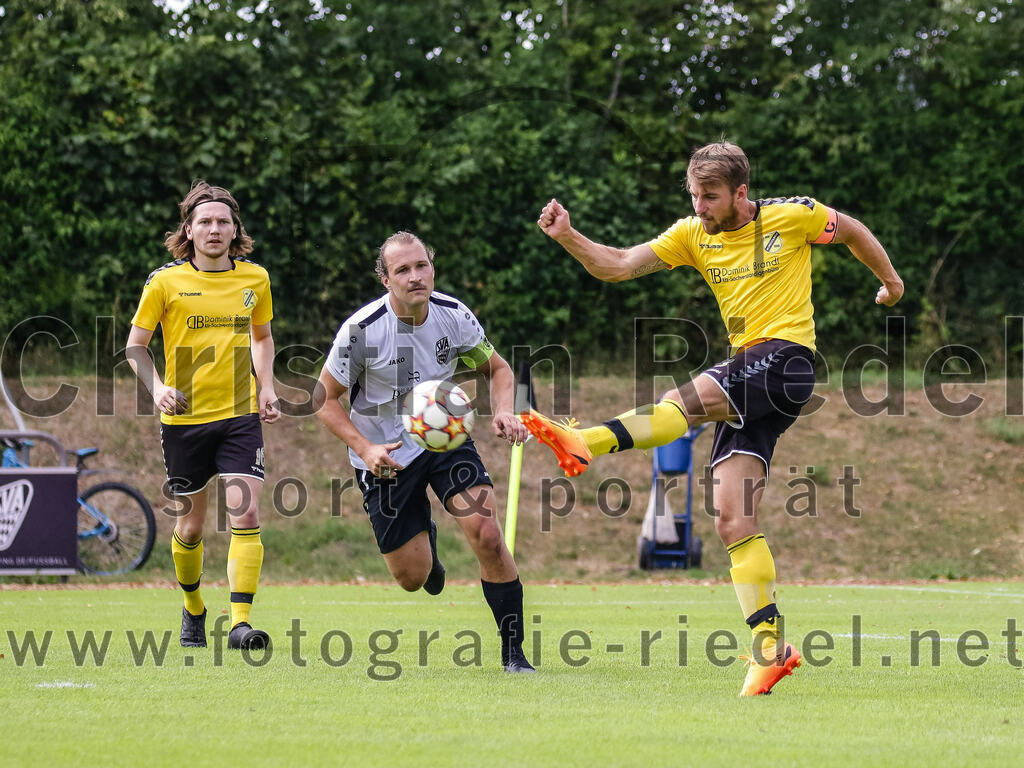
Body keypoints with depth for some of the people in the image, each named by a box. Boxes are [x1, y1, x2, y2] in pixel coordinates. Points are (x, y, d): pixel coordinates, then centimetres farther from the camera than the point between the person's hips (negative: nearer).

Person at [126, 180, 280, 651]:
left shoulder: (255, 279, 5)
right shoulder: (166, 282, -4)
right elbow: (135, 346, 3)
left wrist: (266, 387, 6)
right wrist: (157, 387, -15)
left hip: (240, 417, 1)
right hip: (184, 418, -1)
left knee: (245, 515, -15)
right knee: (190, 525, 8)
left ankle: (240, 622, -18)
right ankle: (193, 608, 35)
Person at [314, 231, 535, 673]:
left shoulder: (454, 316, -12)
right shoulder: (361, 330, -21)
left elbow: (497, 369, 5)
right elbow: (325, 397, -10)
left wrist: (504, 412, -16)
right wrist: (364, 449, -23)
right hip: (386, 455, -2)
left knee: (486, 534, -19)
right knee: (413, 577, 1)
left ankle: (513, 652, -6)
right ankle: (424, 537, 41)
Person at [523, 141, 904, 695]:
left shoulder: (792, 215, -1)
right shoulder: (692, 235, 9)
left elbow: (852, 231, 18)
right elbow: (618, 266, 1)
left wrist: (890, 280, 28)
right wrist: (566, 237, -14)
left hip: (787, 360, -6)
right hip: (746, 379, 6)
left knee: (685, 400, -31)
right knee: (731, 520, -5)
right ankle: (770, 646, -5)